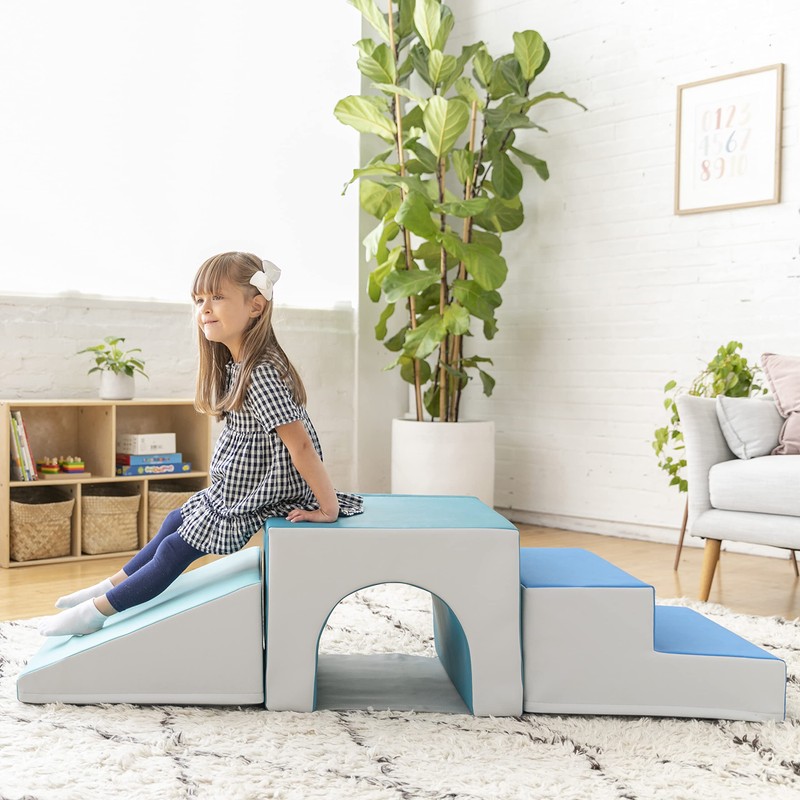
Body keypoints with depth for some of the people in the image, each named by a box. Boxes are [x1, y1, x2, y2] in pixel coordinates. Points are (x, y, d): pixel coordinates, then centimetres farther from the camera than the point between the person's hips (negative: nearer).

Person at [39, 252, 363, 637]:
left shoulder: (262, 373, -29)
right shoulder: (236, 365, 3)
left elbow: (301, 445, -30)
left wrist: (329, 508, -25)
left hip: (253, 498, -9)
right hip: (234, 487, 9)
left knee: (174, 549, 1)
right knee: (175, 521, 22)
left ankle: (97, 610, 15)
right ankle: (112, 585, 39)